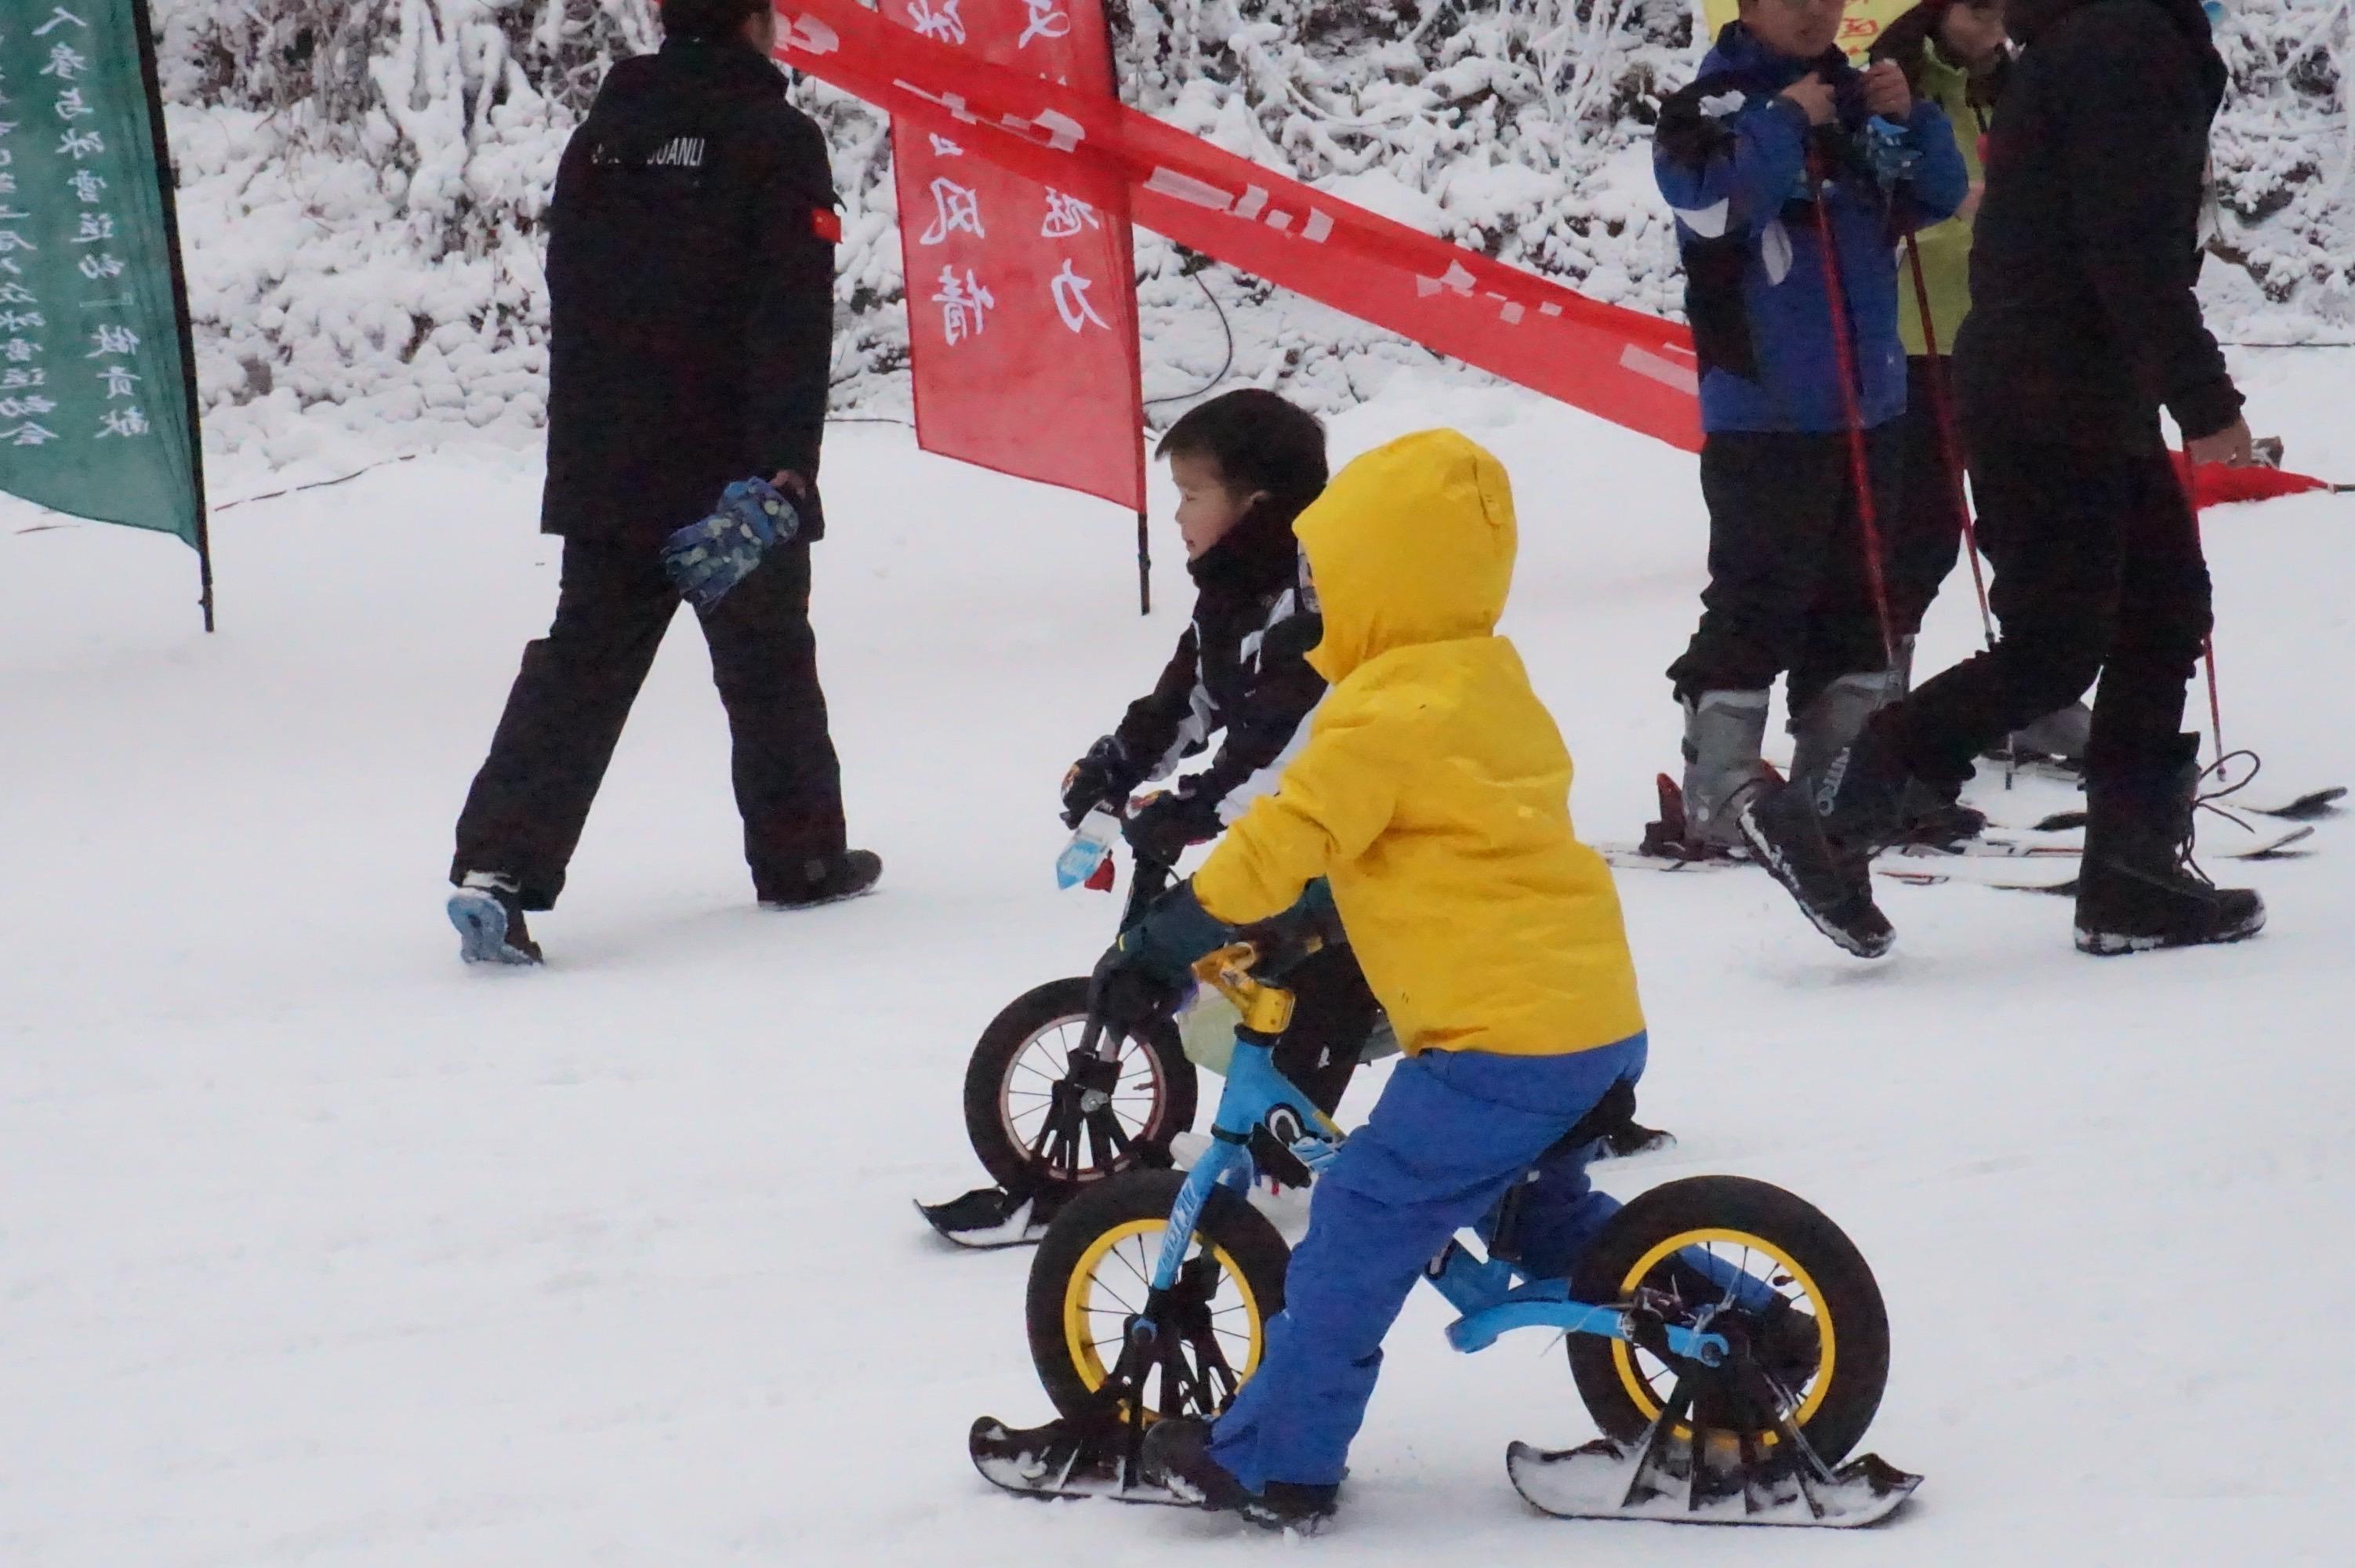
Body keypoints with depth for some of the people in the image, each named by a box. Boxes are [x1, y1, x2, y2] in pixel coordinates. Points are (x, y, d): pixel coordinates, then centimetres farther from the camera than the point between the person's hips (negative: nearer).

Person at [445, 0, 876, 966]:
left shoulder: (602, 133, 11)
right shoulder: (773, 137, -7)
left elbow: (568, 304, 16)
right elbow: (793, 315, -15)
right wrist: (787, 458, -18)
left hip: (603, 472, 4)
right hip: (732, 469, -4)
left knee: (579, 668, 1)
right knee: (768, 664, 12)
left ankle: (500, 866, -13)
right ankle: (799, 857, 25)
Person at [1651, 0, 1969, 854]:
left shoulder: (1857, 101, 13)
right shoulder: (1714, 102, -5)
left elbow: (1939, 196, 14)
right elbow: (1705, 199, -22)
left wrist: (1911, 118, -1)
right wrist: (1783, 122, -17)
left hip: (1867, 403, 7)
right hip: (1765, 408, -7)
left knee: (1856, 598, 12)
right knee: (1758, 600, -9)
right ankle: (1719, 799, -7)